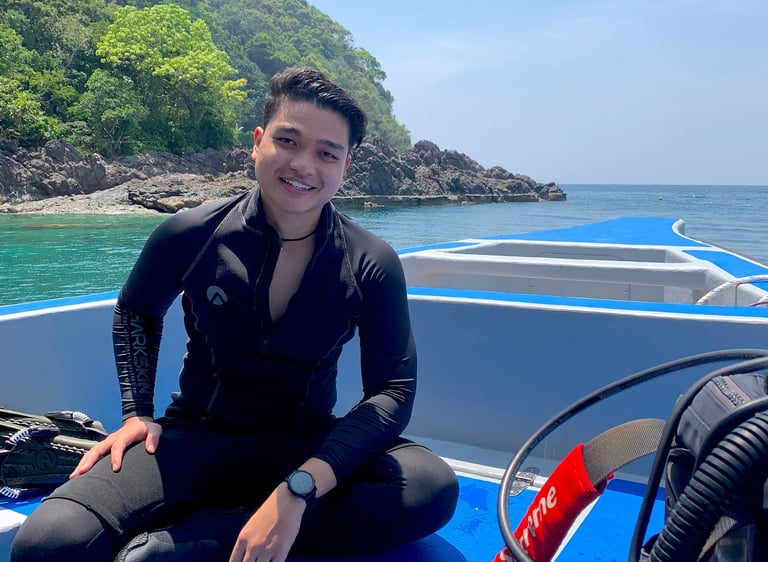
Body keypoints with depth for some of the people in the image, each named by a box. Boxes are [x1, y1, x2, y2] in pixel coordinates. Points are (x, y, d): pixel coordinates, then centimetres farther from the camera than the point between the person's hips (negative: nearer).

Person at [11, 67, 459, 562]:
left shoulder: (372, 265, -11)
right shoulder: (191, 236, -7)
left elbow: (394, 390, -16)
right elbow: (137, 313, 13)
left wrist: (297, 492, -28)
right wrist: (137, 412, -1)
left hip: (307, 447, 2)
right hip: (195, 438, -1)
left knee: (435, 488, -30)